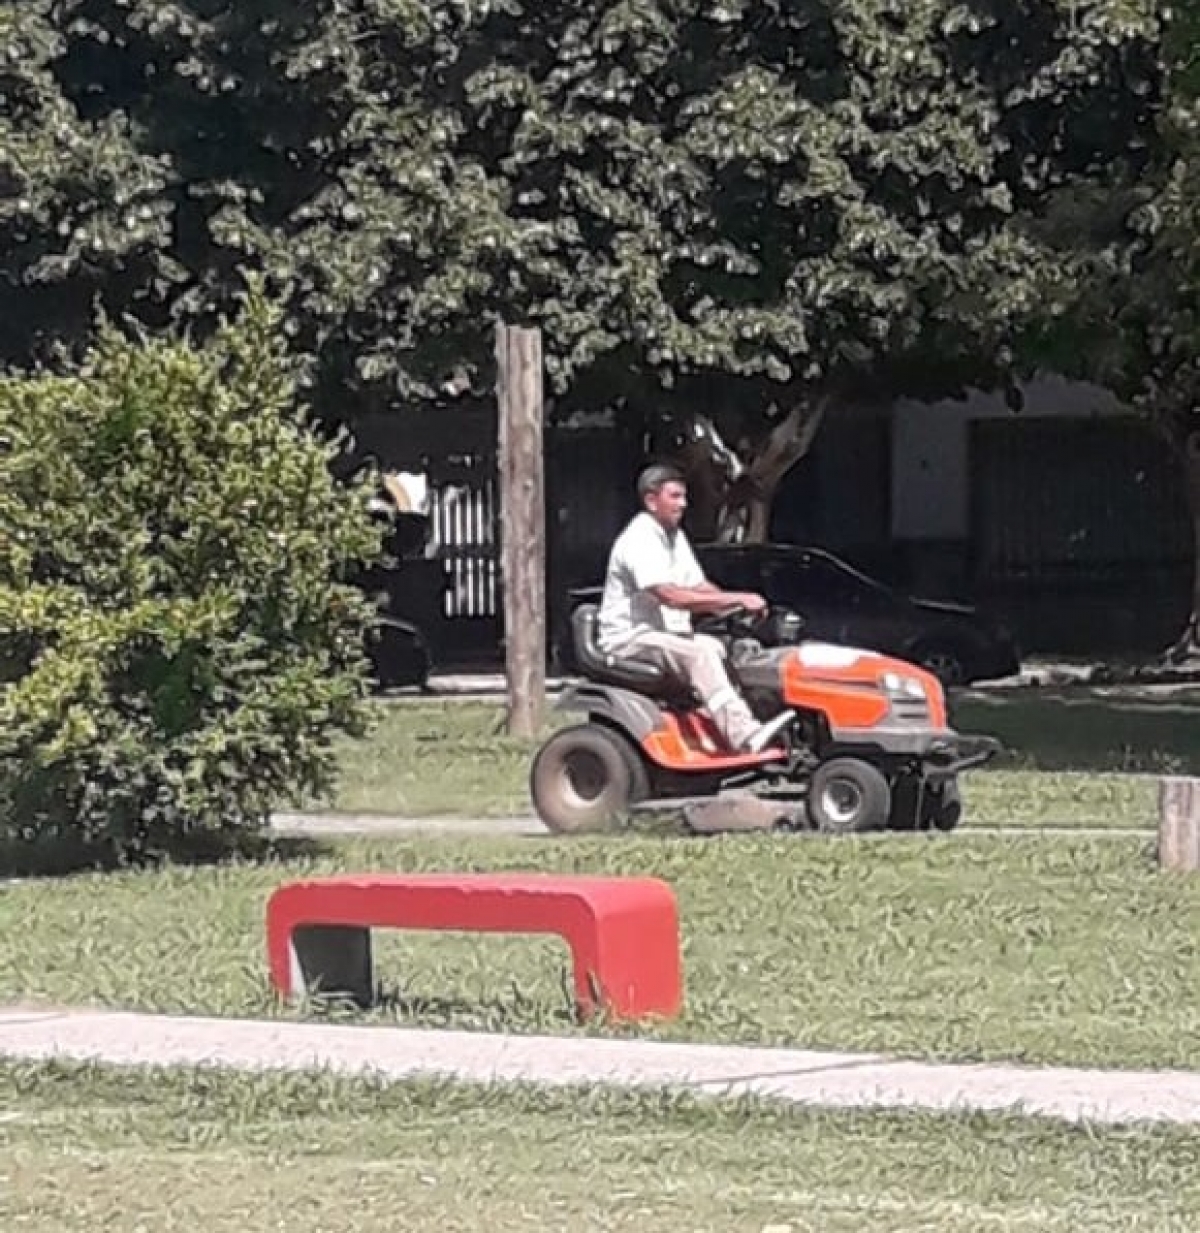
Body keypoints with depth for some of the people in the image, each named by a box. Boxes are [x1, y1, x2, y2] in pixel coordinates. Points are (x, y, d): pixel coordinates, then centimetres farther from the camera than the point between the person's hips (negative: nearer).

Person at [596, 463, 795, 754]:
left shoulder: (674, 537, 14)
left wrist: (738, 605, -4)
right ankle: (746, 736, -43)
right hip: (629, 638, -10)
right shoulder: (638, 540, -18)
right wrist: (736, 599, -27)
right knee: (698, 652, -31)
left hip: (666, 633, 10)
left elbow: (699, 588, 16)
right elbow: (672, 597, -27)